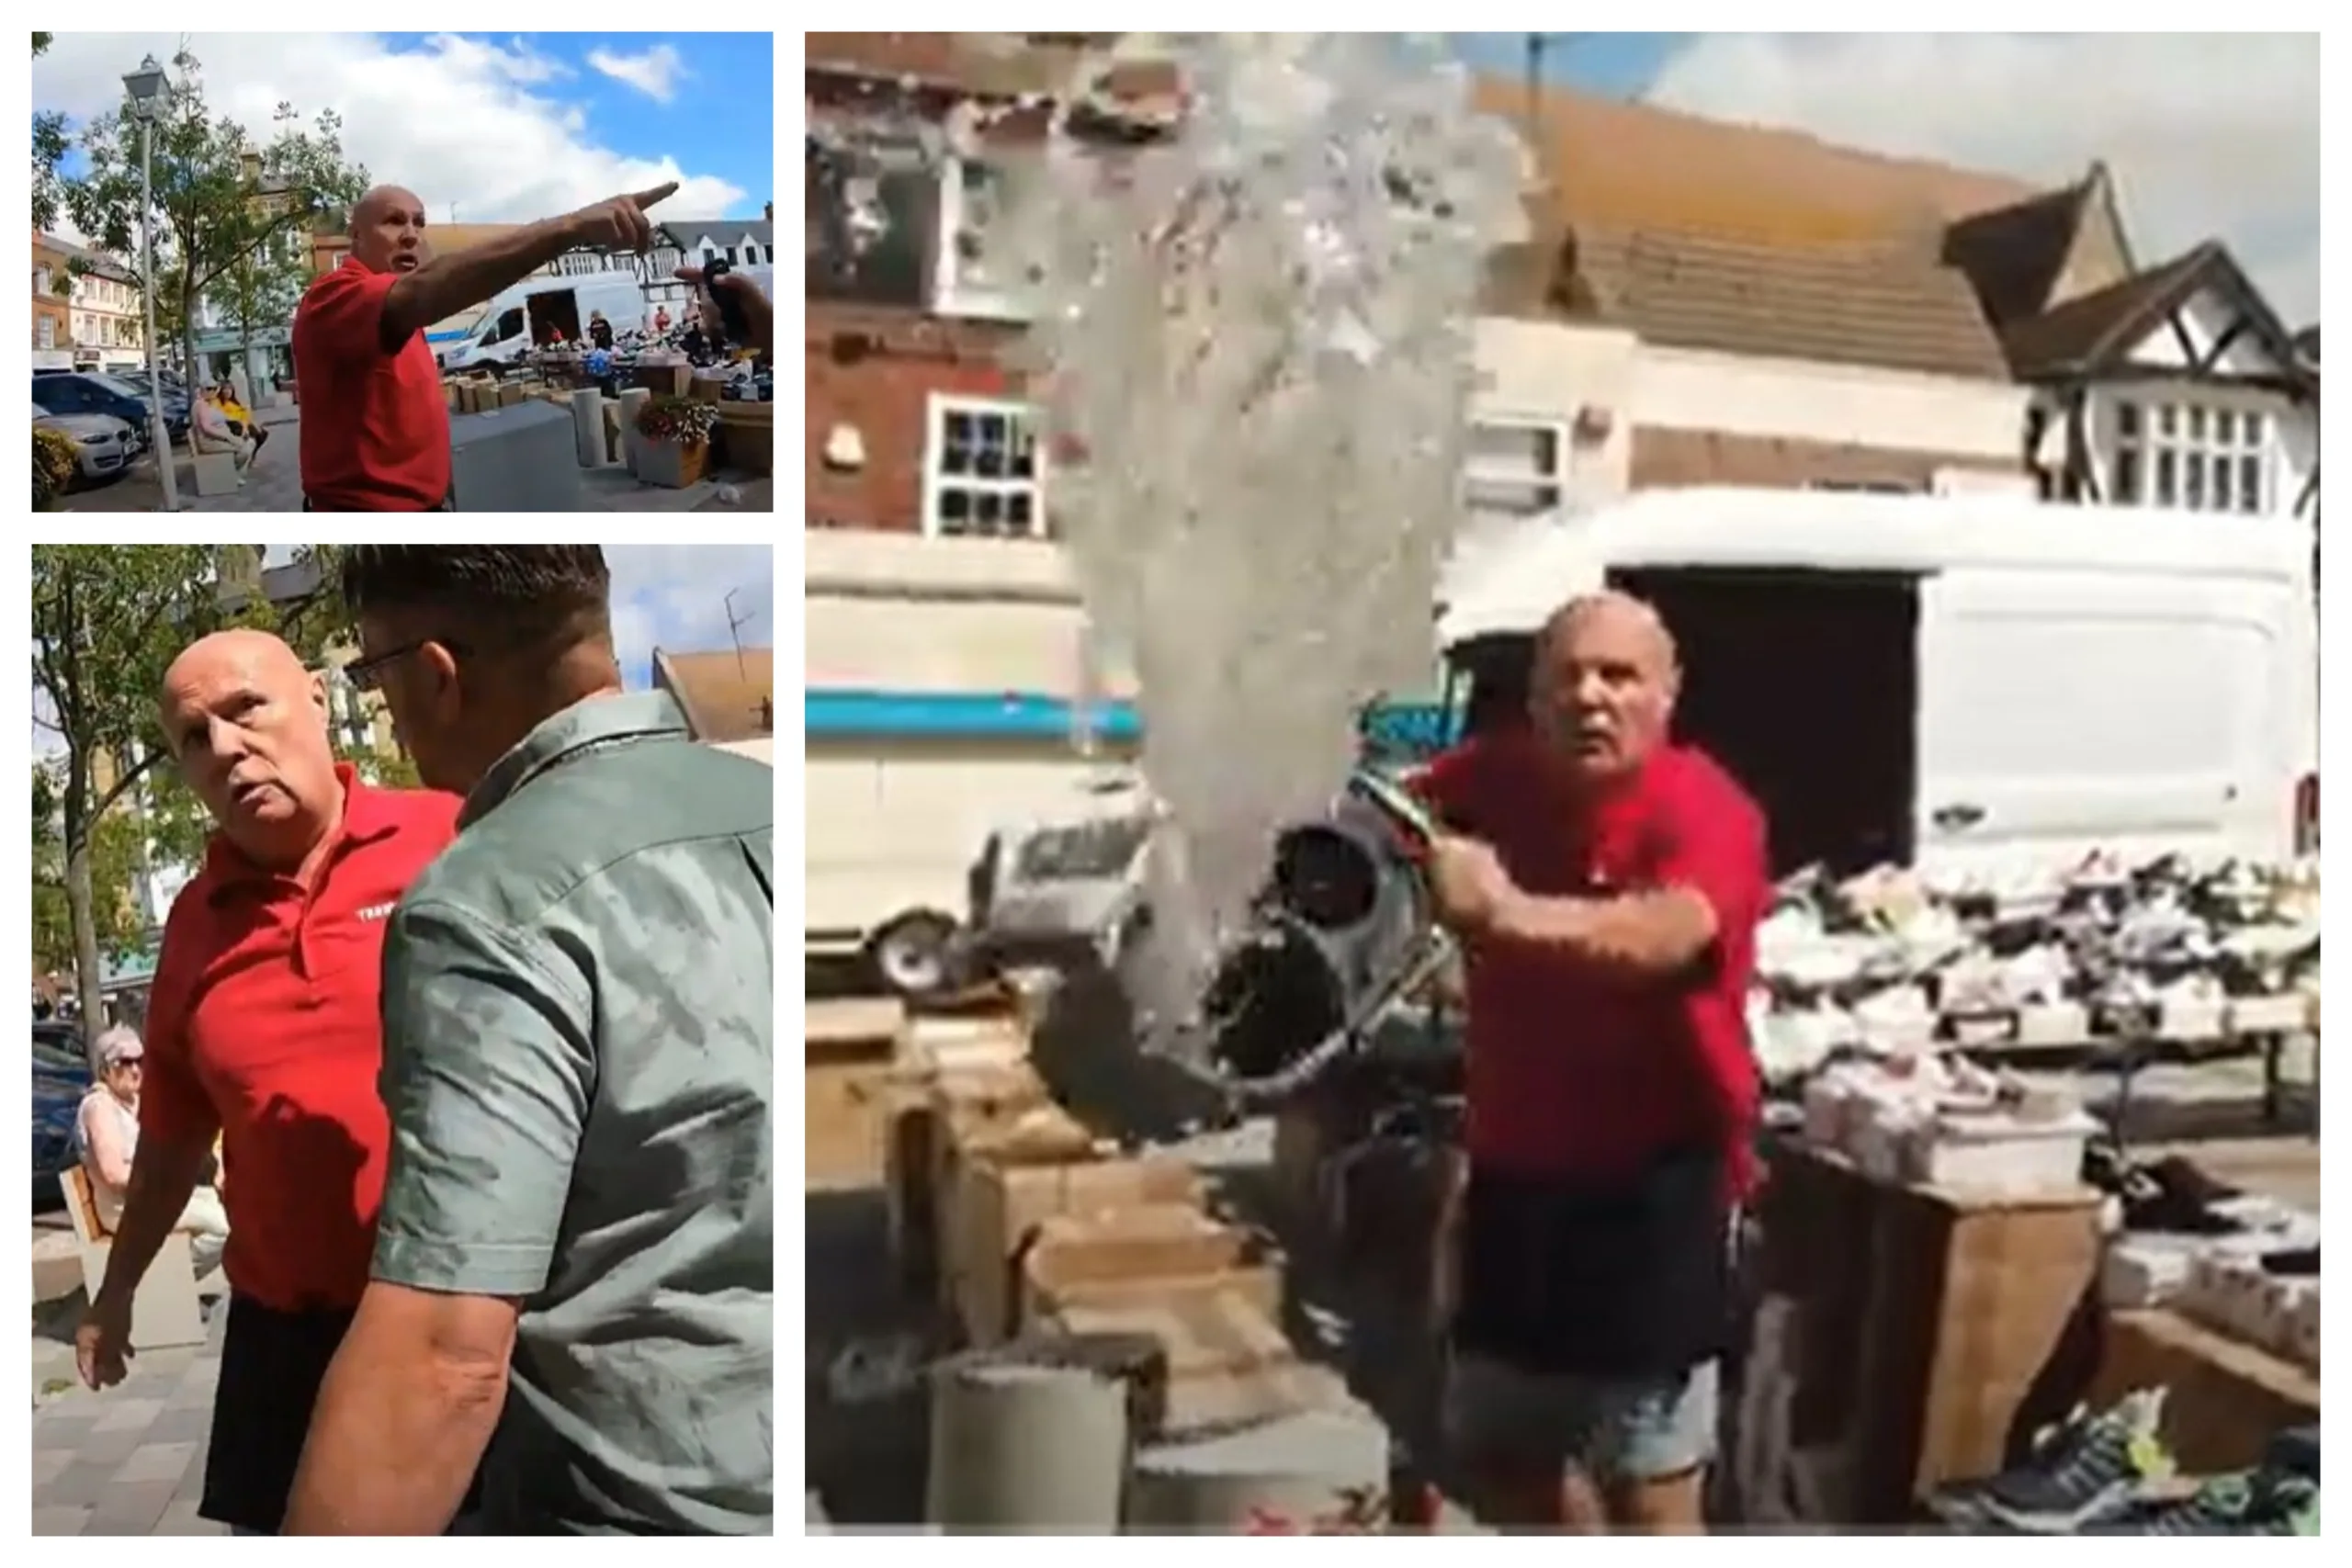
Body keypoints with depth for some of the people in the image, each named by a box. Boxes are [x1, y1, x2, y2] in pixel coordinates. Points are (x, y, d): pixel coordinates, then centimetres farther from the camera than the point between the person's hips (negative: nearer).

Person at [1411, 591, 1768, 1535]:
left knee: (1650, 1485, 1)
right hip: (1516, 1169, 6)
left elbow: (1670, 936, -39)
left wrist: (1508, 914, -55)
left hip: (1653, 1180, -6)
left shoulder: (1705, 813, -20)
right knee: (1498, 1451, 21)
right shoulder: (1491, 779, -2)